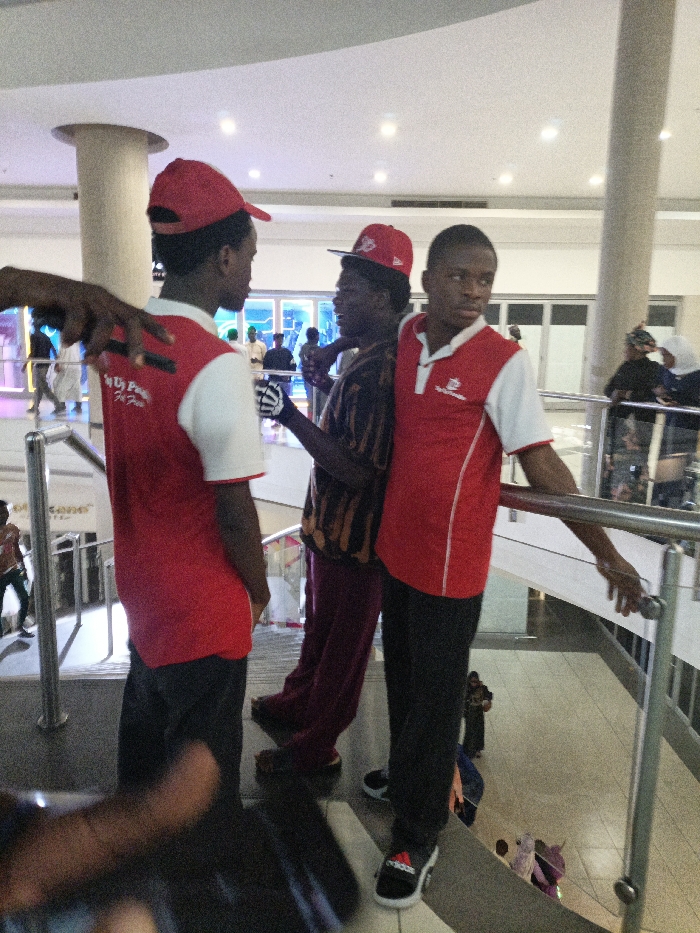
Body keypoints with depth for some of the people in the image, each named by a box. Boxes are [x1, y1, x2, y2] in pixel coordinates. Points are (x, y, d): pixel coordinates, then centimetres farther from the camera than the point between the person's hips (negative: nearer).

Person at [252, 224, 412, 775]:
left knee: (341, 642, 10)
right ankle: (299, 703, 50)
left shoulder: (373, 372, -27)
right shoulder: (383, 355, 6)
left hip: (353, 537, -10)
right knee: (320, 624, 27)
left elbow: (357, 472, -30)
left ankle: (316, 747, 32)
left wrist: (292, 418, -31)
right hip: (335, 526, 10)